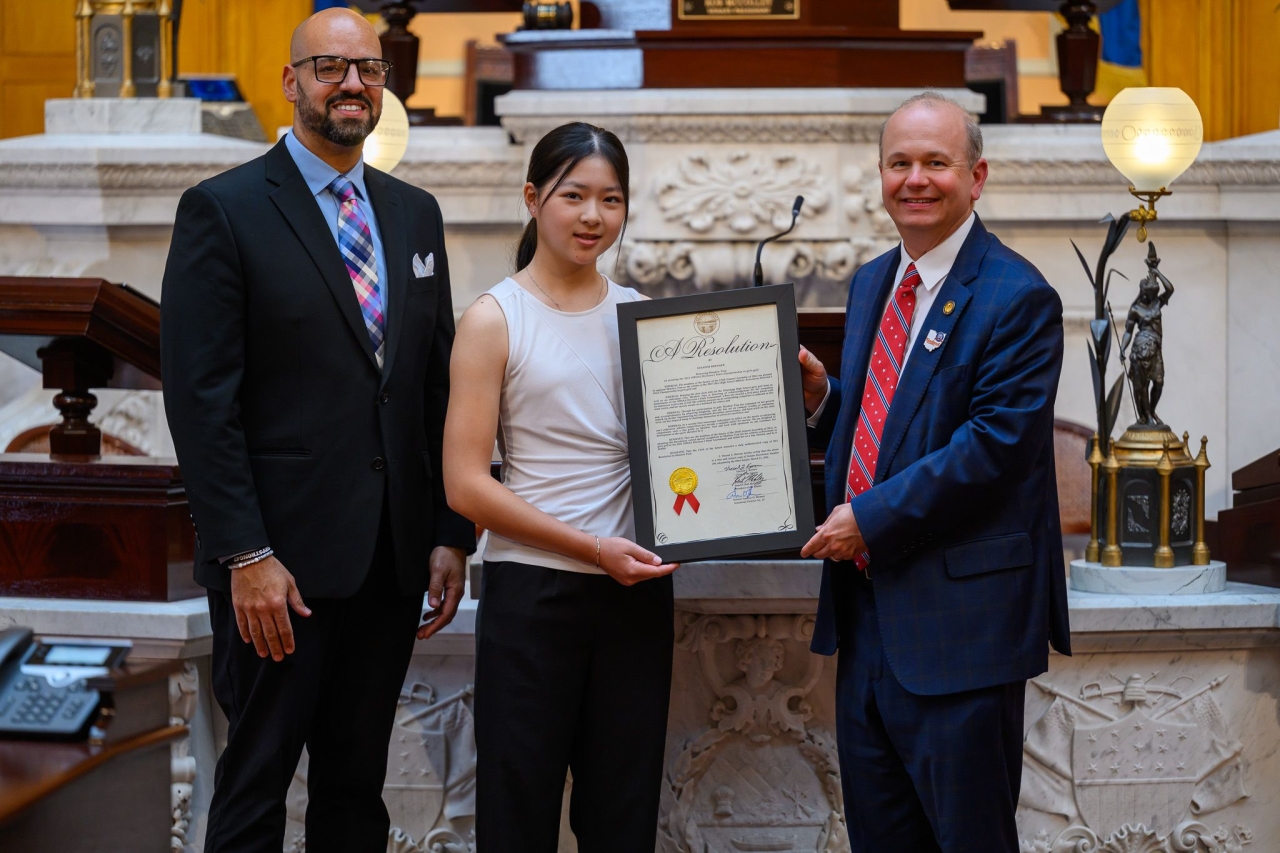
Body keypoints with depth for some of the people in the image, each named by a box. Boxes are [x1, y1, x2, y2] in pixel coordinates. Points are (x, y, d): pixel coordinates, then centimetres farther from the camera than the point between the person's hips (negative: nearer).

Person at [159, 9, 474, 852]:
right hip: (281, 559, -5)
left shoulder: (415, 213, 12)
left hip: (393, 557, 6)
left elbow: (439, 385, 14)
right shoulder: (224, 210, -6)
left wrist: (451, 533, 7)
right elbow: (201, 399, -11)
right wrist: (245, 556, -16)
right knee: (257, 781, 3)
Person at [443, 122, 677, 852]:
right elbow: (466, 485, -9)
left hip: (637, 588, 4)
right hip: (533, 591, -3)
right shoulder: (494, 319, -3)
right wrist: (592, 547, -15)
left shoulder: (641, 315, 8)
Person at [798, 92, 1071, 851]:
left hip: (958, 618, -8)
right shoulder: (872, 285, 14)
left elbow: (995, 446, -20)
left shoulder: (1017, 298, -12)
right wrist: (821, 396, 0)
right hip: (867, 609, 8)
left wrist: (872, 517, -19)